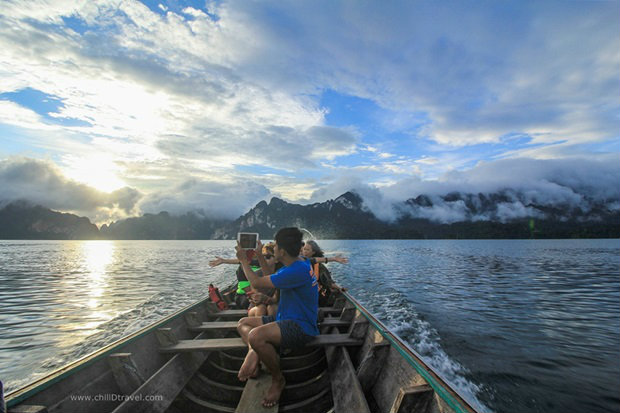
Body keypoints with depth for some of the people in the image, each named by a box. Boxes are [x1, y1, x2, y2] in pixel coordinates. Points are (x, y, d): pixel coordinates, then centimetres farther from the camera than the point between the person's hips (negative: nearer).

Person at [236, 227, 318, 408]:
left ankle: (278, 380, -8)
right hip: (286, 319, 10)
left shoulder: (297, 270, -26)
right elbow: (272, 277, 22)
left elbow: (256, 283, -21)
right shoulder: (297, 263, 5)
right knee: (243, 323, 14)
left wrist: (243, 260, -7)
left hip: (301, 327, -10)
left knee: (256, 336, -33)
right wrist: (260, 256, 15)